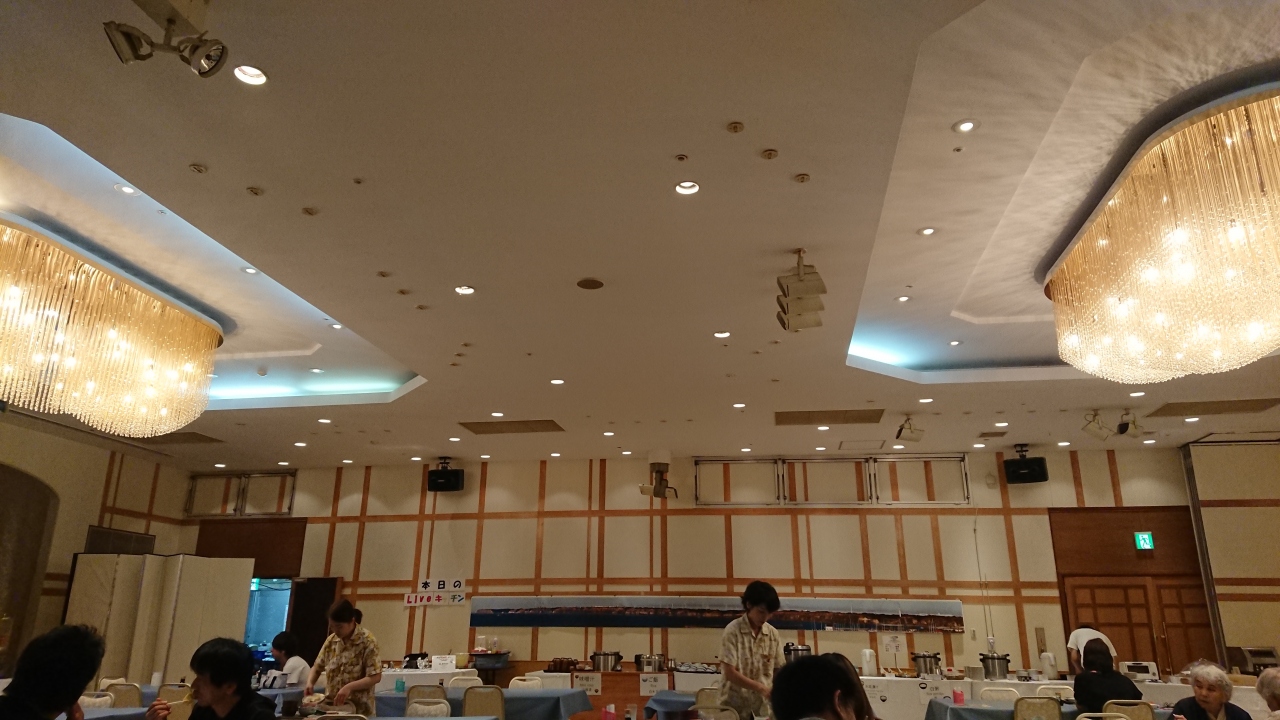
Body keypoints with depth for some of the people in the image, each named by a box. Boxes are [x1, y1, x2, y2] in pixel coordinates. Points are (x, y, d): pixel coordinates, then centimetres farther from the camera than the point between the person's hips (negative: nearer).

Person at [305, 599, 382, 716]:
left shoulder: (367, 641, -14)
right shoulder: (331, 640, 2)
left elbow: (375, 677, -16)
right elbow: (317, 667, 12)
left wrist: (349, 687, -26)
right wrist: (310, 682, -7)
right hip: (331, 707, 5)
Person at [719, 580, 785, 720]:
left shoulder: (773, 634, 2)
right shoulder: (732, 631, -12)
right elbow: (730, 673, -16)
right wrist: (761, 688, -24)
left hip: (763, 707, 4)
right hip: (734, 707, -4)